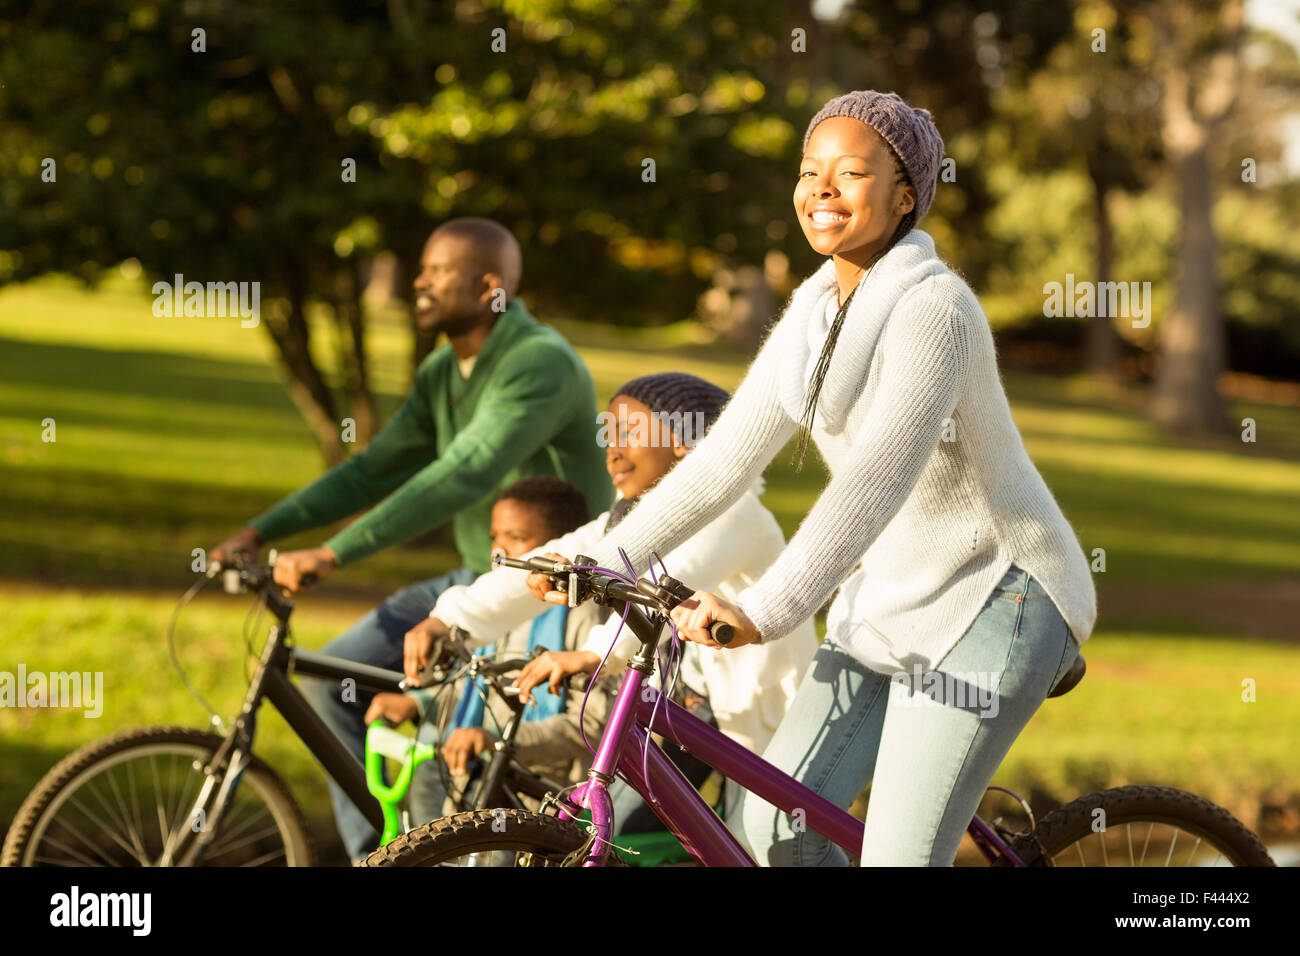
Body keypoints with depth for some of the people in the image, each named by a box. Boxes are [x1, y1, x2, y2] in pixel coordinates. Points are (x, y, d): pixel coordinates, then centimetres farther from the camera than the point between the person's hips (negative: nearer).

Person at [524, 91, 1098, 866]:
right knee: (776, 822, -2)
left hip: (995, 595, -8)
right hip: (891, 598, 8)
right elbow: (724, 462, 8)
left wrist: (765, 611, -44)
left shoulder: (933, 307, -20)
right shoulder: (813, 317, 6)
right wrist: (604, 560, -2)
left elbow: (880, 475, -33)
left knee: (900, 855, -14)